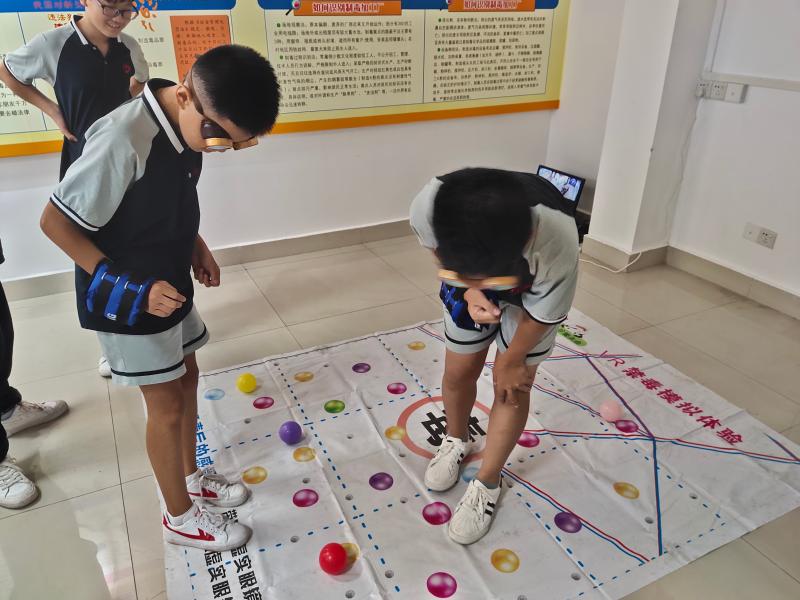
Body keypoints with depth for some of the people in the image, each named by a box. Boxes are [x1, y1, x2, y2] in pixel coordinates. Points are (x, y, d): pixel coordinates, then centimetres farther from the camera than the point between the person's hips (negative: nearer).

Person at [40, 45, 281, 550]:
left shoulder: (188, 126, -5)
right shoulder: (123, 141, -31)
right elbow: (56, 222, -23)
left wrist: (197, 248, 2)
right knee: (167, 405, 5)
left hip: (171, 286, 8)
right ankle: (180, 517, 28)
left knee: (186, 377, 20)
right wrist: (130, 286, -23)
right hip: (129, 301, -8)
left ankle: (191, 477, 43)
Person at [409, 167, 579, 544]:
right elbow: (438, 250, -13)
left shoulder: (556, 247, -45)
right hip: (468, 286, 3)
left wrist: (511, 361, -6)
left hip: (533, 289, -2)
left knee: (512, 385, 2)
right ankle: (456, 442, 42)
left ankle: (487, 485, 23)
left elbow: (540, 316, -23)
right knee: (459, 373, 10)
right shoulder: (427, 207, -40)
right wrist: (469, 292, -29)